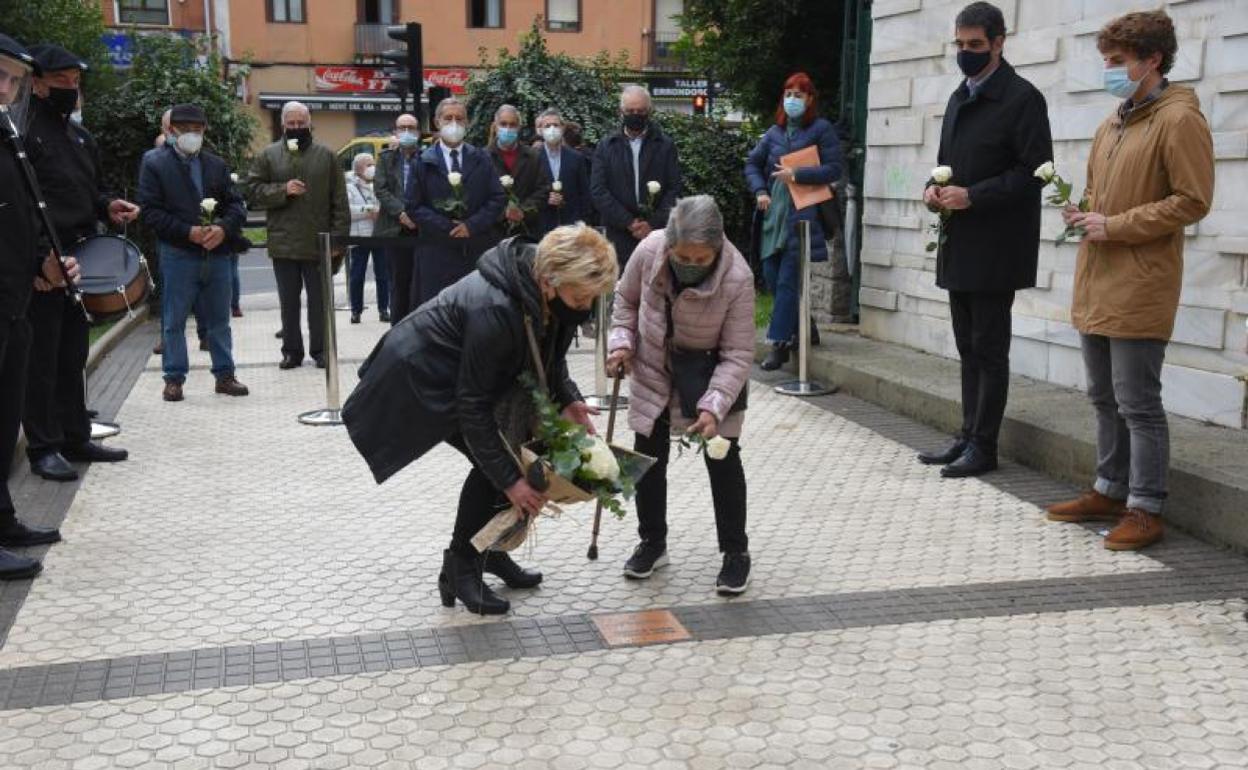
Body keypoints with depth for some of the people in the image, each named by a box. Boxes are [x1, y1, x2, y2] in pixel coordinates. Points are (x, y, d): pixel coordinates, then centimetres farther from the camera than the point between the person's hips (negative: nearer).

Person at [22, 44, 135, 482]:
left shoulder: (78, 135, 16)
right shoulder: (23, 131, -10)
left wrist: (108, 207, 4)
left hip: (80, 260, 8)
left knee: (73, 356, 14)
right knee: (41, 358, -2)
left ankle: (75, 437, 22)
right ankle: (43, 448, 5)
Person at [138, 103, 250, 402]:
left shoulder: (216, 164, 13)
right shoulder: (154, 163, 0)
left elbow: (236, 204, 10)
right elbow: (150, 211, -7)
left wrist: (223, 228, -11)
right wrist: (188, 232, -17)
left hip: (217, 252, 4)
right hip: (178, 254, -4)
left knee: (219, 319, 11)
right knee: (174, 321, 3)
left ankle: (225, 374, 19)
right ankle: (174, 378, 12)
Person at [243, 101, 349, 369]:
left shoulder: (325, 155, 4)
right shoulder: (269, 155, 5)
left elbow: (339, 201, 1)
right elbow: (252, 191, 2)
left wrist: (338, 237, -5)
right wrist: (282, 190, -13)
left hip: (319, 243, -1)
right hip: (283, 243, 1)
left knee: (319, 301, 7)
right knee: (288, 302, 9)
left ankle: (320, 349, 17)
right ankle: (292, 351, 18)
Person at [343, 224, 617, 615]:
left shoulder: (549, 292, -15)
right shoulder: (494, 309, -39)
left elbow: (550, 354, 6)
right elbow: (472, 406, -31)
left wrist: (567, 399, -12)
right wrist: (509, 480, -27)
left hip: (463, 373, 9)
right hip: (420, 377, -9)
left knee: (511, 453, 5)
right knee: (497, 461, -14)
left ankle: (489, 550, 23)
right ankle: (460, 568, -1)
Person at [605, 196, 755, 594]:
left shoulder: (738, 277, -32)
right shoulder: (649, 251, -25)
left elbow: (738, 354, -25)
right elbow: (626, 298, -1)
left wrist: (713, 406, -35)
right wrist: (622, 340, -14)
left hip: (710, 370, -3)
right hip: (654, 367, 3)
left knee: (723, 458, -1)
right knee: (649, 454, 9)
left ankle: (736, 552, 14)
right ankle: (652, 543, 27)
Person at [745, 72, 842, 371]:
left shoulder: (821, 129, -1)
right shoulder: (775, 132, 15)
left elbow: (834, 169, -7)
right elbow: (752, 163, 21)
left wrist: (797, 175, -14)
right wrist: (760, 192, 5)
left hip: (803, 215, -6)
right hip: (774, 214, 6)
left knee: (787, 281, -8)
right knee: (771, 275, 7)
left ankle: (779, 343, -4)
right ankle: (803, 325, 25)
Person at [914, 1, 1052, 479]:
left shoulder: (1022, 98, -9)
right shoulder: (960, 97, 15)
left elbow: (1036, 170, -14)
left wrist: (972, 196, -20)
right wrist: (934, 188, 1)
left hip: (994, 247, -8)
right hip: (959, 244, 8)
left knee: (989, 349, -2)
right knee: (968, 348, 13)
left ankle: (984, 447, 6)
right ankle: (969, 436, 21)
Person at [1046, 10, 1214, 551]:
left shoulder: (1179, 120, -10)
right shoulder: (1112, 125, 16)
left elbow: (1192, 201, -16)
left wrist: (1115, 227, -17)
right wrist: (1083, 213, 5)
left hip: (1138, 289, -9)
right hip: (1096, 284, 9)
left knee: (1137, 404, -3)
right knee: (1105, 398, 16)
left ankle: (1146, 510, 6)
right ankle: (1110, 491, 27)